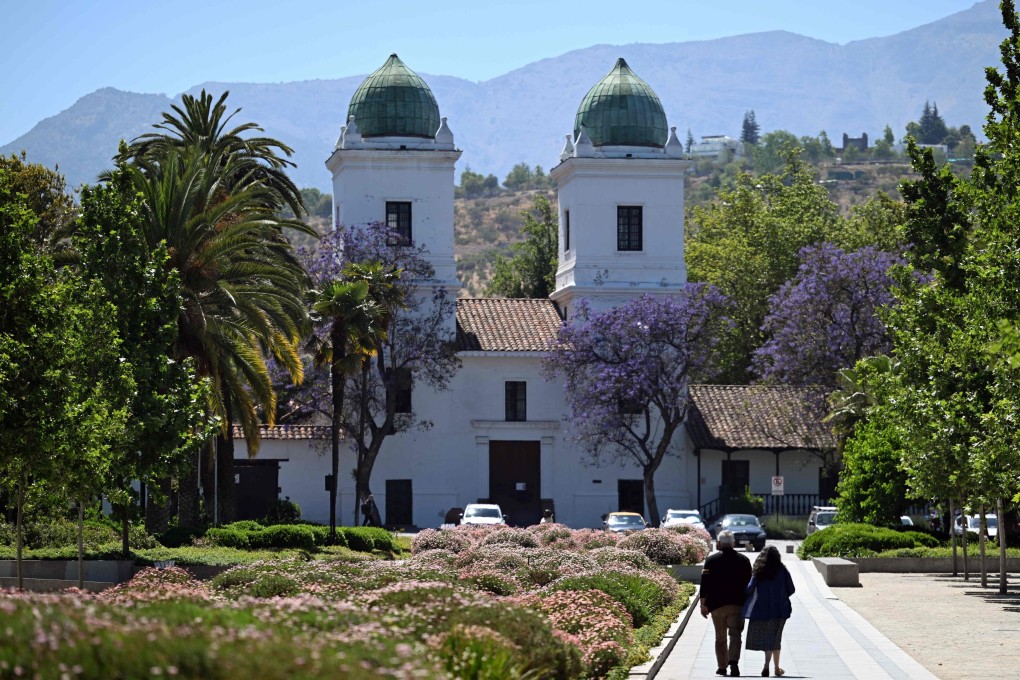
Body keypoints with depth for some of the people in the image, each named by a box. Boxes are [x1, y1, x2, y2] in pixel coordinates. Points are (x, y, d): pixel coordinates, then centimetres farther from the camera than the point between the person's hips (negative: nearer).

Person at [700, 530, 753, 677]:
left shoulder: (712, 560, -2)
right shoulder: (743, 560, 5)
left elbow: (705, 583, -5)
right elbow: (748, 583, 9)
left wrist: (704, 604, -1)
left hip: (717, 604, 0)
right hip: (737, 604, 0)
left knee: (720, 637, 10)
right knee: (735, 635, -2)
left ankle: (722, 667, 12)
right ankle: (734, 661, -24)